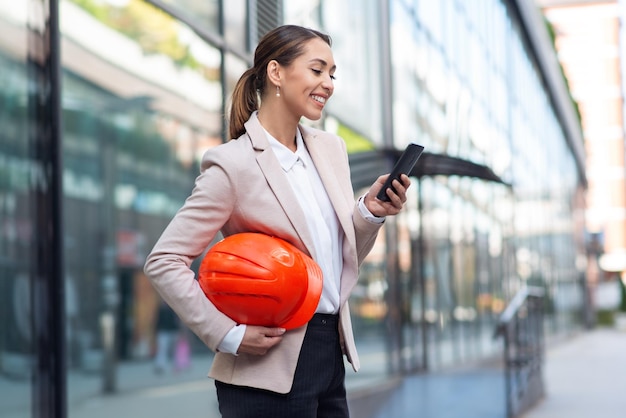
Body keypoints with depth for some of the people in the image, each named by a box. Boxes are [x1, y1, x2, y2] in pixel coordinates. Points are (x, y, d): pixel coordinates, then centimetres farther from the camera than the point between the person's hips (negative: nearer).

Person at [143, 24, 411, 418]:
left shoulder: (331, 148, 8)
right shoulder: (233, 163, -12)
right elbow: (164, 261, -13)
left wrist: (370, 212, -4)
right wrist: (228, 335, -16)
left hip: (331, 356, 7)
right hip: (271, 369, -6)